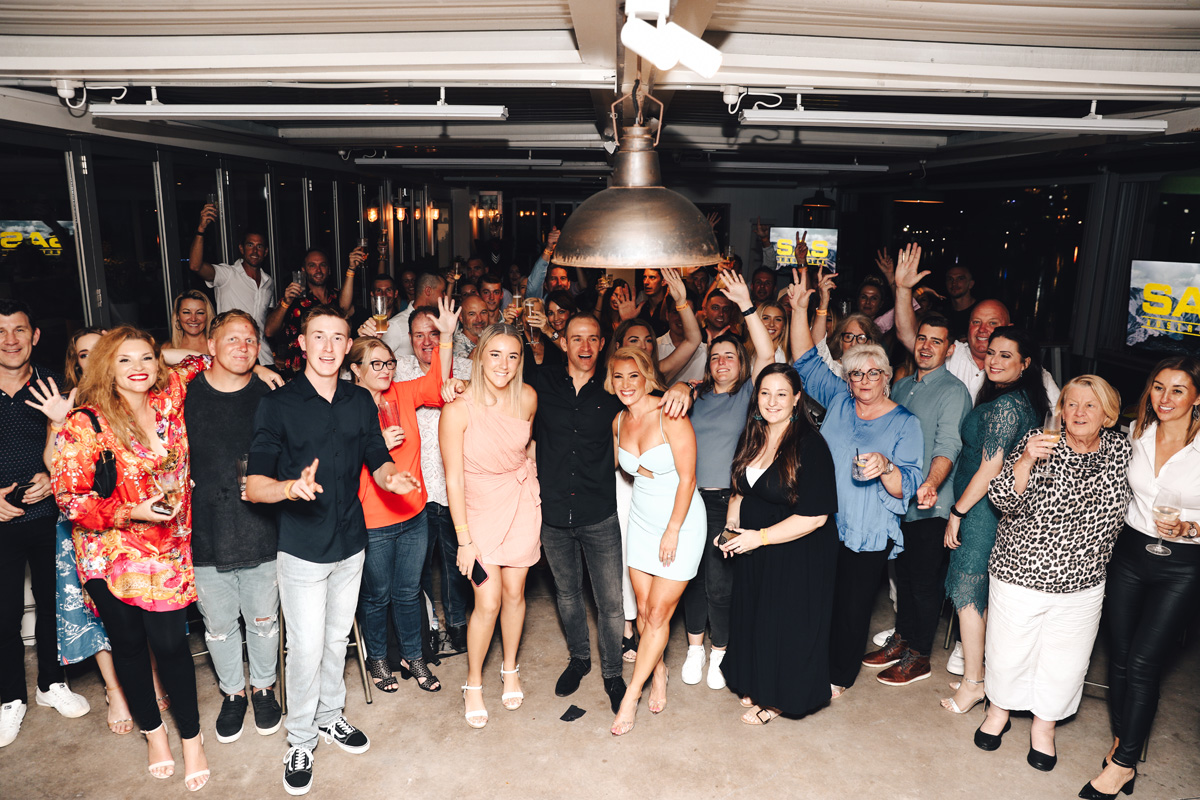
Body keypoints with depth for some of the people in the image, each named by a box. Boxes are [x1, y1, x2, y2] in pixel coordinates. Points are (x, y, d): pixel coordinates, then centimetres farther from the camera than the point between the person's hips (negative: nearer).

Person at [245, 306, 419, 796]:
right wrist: (289, 487, -37)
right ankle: (300, 740, 24)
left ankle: (330, 717, 40)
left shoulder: (361, 401, 3)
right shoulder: (277, 405, -11)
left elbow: (378, 462, 9)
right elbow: (254, 485, -16)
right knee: (306, 648, 2)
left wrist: (391, 476, -14)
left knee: (337, 639, 19)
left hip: (350, 542, 4)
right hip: (301, 548, -4)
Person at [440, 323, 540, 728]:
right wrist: (464, 539, -13)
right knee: (488, 602, -5)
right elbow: (453, 480, -15)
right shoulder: (458, 409, -20)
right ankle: (473, 684, 19)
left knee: (514, 592, 12)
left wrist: (528, 472, 7)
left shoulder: (527, 398, -9)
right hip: (480, 508, -3)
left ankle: (510, 670, 36)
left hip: (522, 504, 3)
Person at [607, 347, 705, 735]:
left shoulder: (670, 416, -18)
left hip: (681, 522, -5)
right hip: (641, 521, 5)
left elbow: (687, 477, -16)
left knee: (659, 614, 1)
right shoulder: (619, 422, 1)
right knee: (644, 610, 8)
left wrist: (673, 531, -14)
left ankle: (632, 693, 14)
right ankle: (658, 672, 33)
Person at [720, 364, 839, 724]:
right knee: (752, 618, 19)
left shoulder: (810, 445, -22)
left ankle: (778, 699, 32)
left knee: (785, 624, 8)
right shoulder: (751, 437, 1)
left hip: (797, 556, -7)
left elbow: (815, 516, -24)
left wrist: (759, 537, -21)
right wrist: (731, 526, -1)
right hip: (751, 549, 7)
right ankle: (755, 687, 42)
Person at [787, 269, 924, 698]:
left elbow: (906, 487, -9)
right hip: (822, 522, 3)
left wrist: (884, 468, -31)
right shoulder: (838, 400, 7)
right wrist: (799, 309, -1)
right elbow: (806, 361, 8)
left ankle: (840, 675, 29)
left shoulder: (904, 422, -3)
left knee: (852, 606, 8)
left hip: (867, 534, -3)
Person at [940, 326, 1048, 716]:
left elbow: (990, 469, -21)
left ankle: (973, 682, 11)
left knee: (967, 590, 1)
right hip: (1003, 508, 9)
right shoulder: (1026, 401, 9)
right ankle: (987, 671, 30)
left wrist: (957, 512, -13)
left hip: (982, 508, -9)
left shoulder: (1004, 405, -21)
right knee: (987, 591, 18)